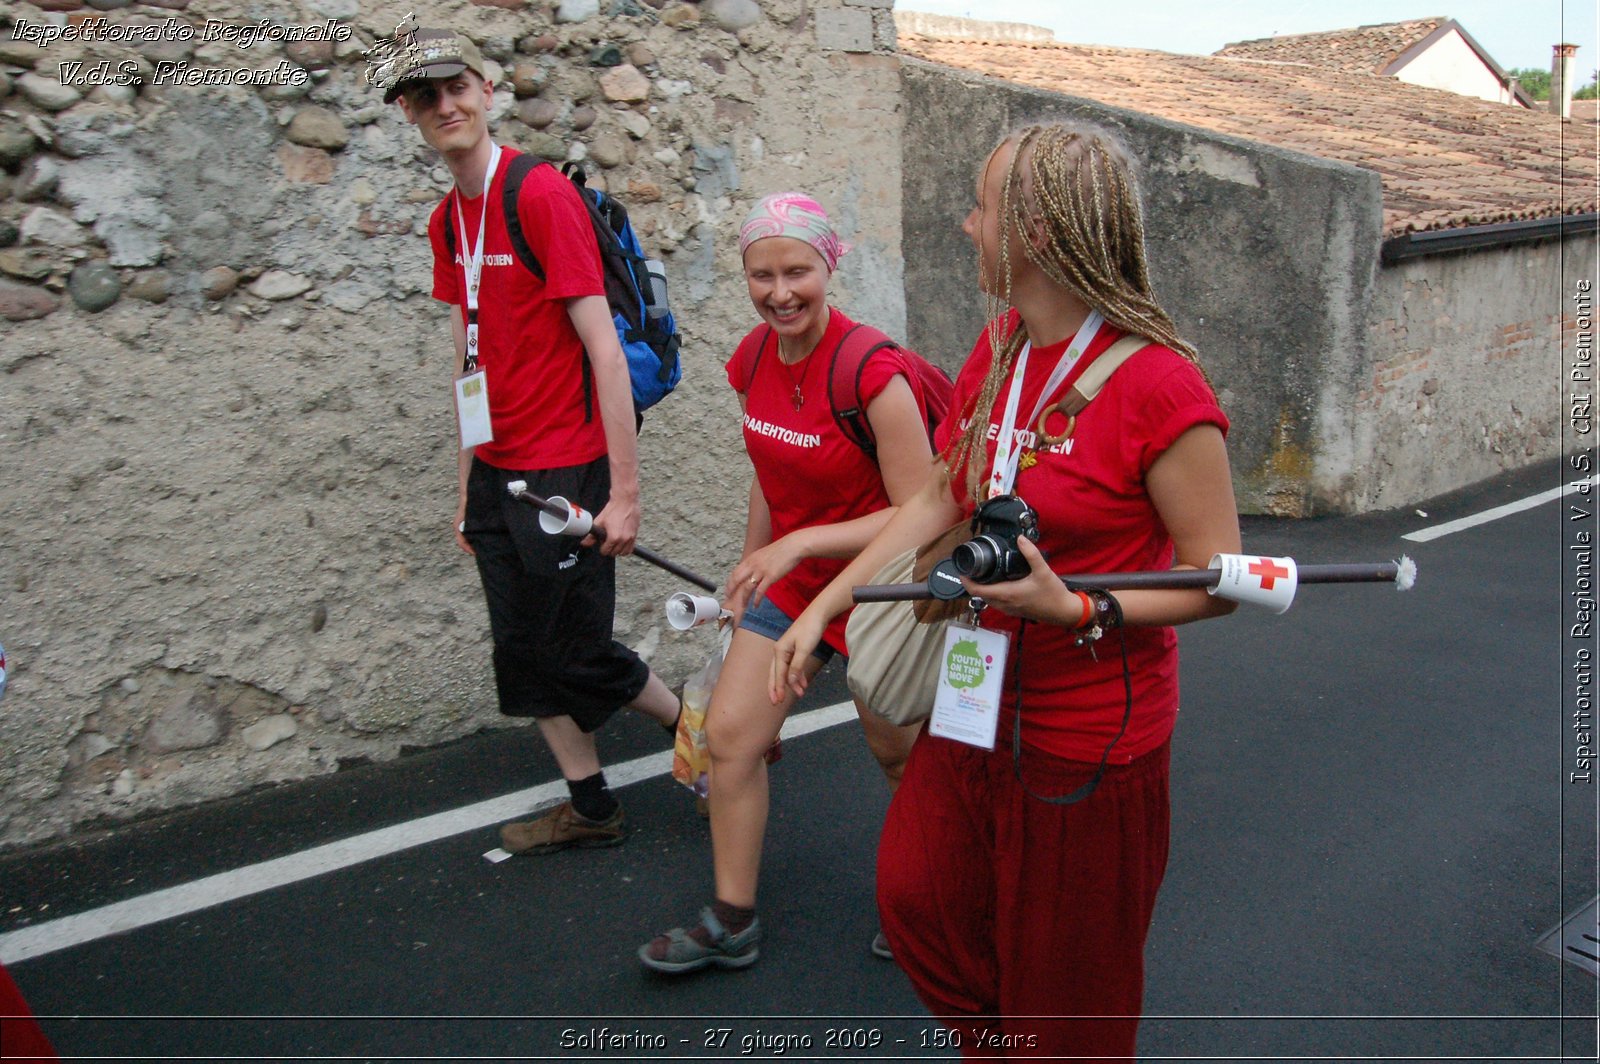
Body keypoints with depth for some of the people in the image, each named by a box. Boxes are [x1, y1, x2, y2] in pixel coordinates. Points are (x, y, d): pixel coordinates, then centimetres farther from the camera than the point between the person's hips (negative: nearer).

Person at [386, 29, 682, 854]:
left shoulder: (542, 194, -13)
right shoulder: (446, 220, 10)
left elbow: (603, 350, -16)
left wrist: (625, 491, -18)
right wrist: (468, 486, 15)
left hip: (563, 474, -8)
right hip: (497, 475, 8)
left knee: (577, 653, 0)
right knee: (524, 652, 12)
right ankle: (590, 809, 27)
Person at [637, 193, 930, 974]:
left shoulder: (872, 372, -25)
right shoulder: (756, 359, -3)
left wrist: (800, 542, -30)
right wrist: (751, 570, 17)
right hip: (792, 581, 6)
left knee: (899, 755, 12)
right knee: (728, 735, 2)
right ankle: (731, 925, 19)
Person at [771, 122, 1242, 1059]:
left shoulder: (1157, 384, -23)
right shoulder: (999, 348, 1)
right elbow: (938, 499, 7)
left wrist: (1073, 609, -29)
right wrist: (822, 607, 3)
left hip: (1090, 735, -7)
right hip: (978, 707, 7)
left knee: (1063, 988, 12)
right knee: (916, 894, 19)